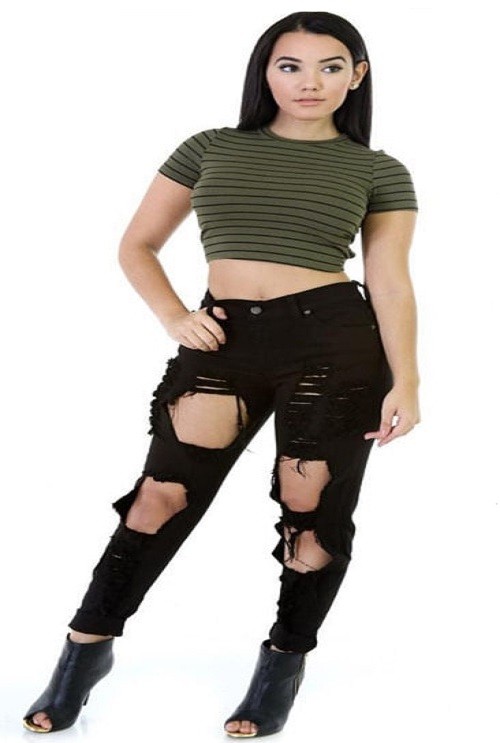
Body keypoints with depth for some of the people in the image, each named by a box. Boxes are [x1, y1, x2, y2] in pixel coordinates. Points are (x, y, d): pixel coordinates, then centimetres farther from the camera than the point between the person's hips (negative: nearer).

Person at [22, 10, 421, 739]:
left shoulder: (378, 172, 6)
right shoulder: (210, 149, 9)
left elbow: (391, 284, 2)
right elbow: (137, 247, 13)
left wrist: (405, 383, -7)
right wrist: (173, 317, -3)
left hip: (335, 341, -1)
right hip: (223, 342, 1)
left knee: (315, 509, 5)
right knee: (162, 494, 1)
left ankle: (285, 663, 24)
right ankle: (88, 645, 15)